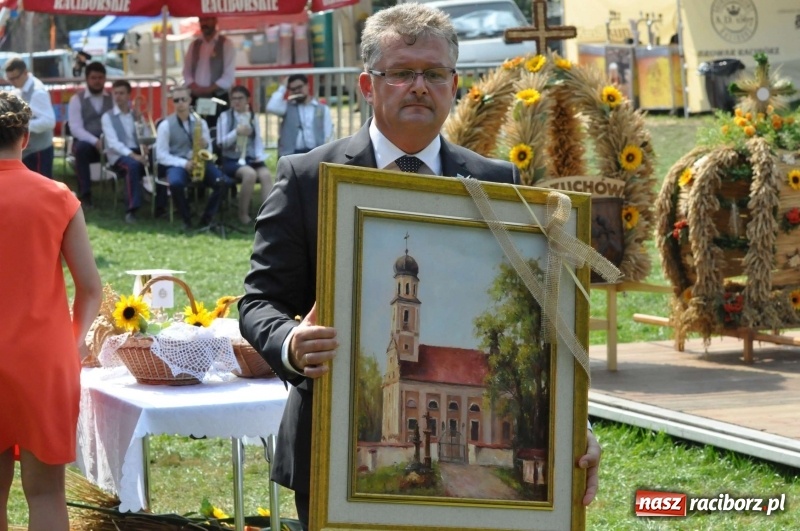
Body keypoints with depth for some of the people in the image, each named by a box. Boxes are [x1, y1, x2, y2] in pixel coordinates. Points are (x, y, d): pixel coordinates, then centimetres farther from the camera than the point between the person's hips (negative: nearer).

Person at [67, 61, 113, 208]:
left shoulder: (112, 98, 10)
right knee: (81, 148, -37)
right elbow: (75, 128, -9)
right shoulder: (77, 99, 1)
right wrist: (95, 141, -25)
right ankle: (84, 195, -31)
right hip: (86, 142, -2)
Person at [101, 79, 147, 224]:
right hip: (119, 155, -4)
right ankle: (131, 210, -39)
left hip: (138, 153, 4)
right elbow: (113, 143, -10)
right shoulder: (108, 117, 4)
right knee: (132, 164, -39)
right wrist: (132, 155, -25)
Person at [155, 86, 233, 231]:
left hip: (199, 163, 3)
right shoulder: (166, 125, -1)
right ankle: (187, 219, -15)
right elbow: (161, 155, -6)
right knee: (176, 183, -39)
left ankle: (206, 218, -9)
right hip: (176, 164, -3)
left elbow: (208, 148, 14)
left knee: (225, 182, -22)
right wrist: (184, 163, -19)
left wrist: (205, 146, -12)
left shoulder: (200, 122, 11)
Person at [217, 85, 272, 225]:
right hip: (232, 160, -3)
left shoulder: (253, 117, 14)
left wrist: (260, 156, -7)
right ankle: (243, 214, -18)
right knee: (250, 174, -34)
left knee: (266, 174, -28)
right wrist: (236, 132, -19)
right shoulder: (225, 116, 2)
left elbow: (258, 140, 12)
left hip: (251, 159, 4)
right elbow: (221, 143, -4)